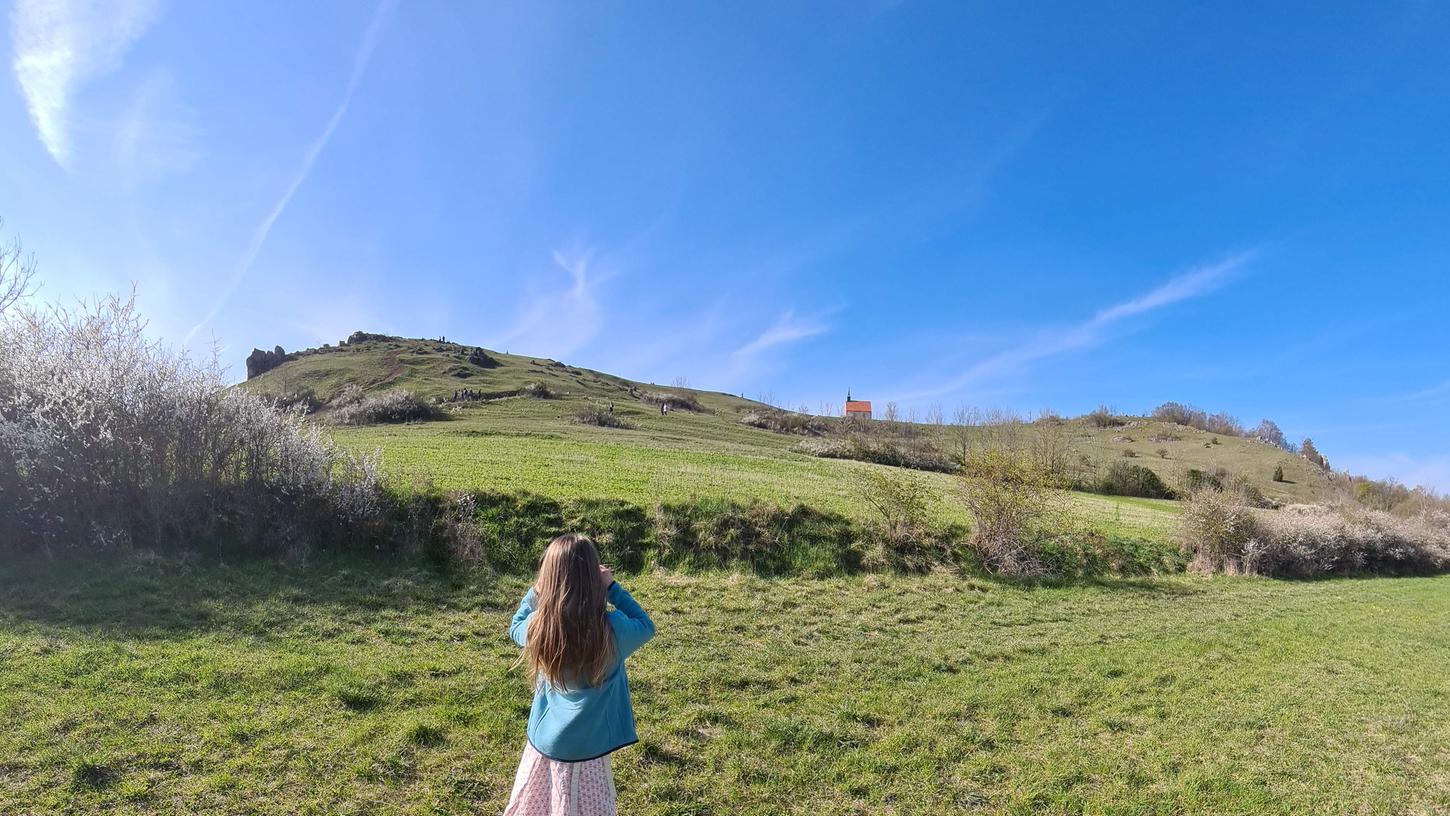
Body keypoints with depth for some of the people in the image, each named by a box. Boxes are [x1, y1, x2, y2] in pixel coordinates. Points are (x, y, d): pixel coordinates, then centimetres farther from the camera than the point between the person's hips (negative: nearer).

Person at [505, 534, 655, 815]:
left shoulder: (537, 626, -18)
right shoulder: (611, 628, -26)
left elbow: (515, 628, 7)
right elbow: (646, 627, -4)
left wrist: (539, 588, 1)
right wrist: (612, 587, -7)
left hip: (544, 740, 3)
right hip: (586, 748, -2)